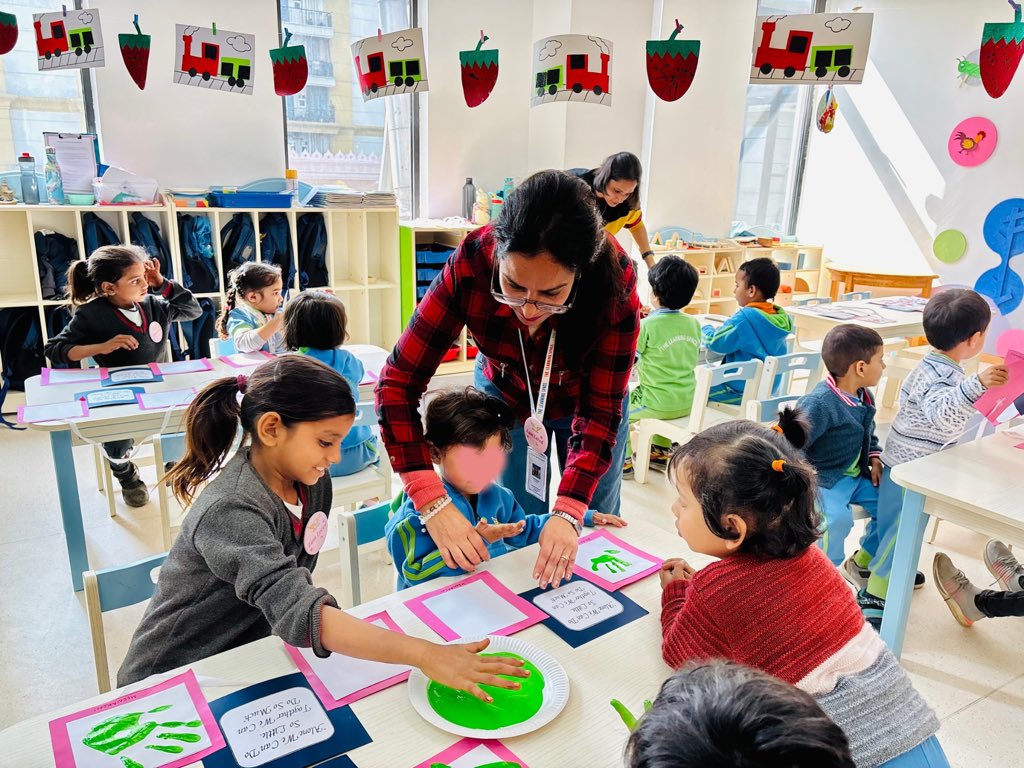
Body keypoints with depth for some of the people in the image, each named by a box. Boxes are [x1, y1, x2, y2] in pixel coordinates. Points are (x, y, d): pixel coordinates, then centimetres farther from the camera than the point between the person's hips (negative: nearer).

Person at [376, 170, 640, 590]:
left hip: (584, 397, 0)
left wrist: (567, 513, -41)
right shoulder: (470, 265, -36)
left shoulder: (614, 281, -37)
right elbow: (399, 382, -31)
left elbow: (599, 411, -28)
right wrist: (435, 505, -39)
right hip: (505, 393, 0)